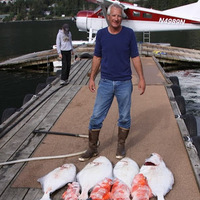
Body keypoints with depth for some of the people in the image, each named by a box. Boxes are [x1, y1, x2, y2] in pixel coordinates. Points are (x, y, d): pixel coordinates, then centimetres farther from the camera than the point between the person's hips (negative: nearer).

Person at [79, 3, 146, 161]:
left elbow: (135, 57, 1)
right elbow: (97, 57, 9)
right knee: (97, 116, 2)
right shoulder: (101, 34, 1)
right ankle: (92, 148, 15)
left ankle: (121, 145, 28)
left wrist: (141, 78, -2)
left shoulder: (129, 34, -3)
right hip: (105, 82, 1)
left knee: (124, 116, 9)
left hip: (124, 83, -1)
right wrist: (92, 78, 8)